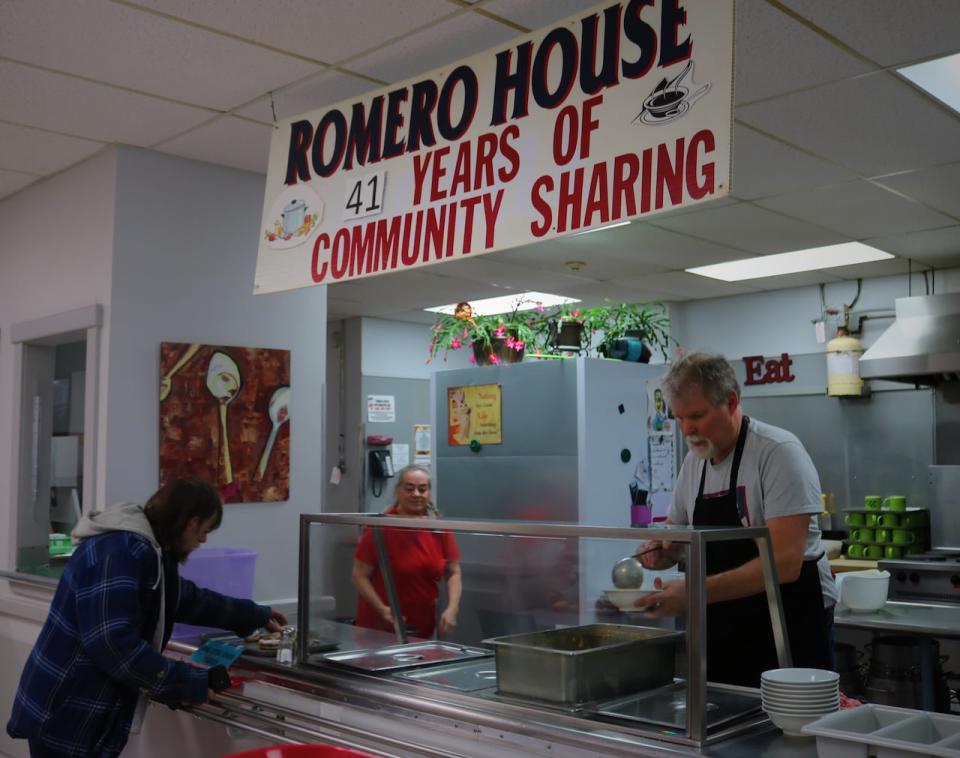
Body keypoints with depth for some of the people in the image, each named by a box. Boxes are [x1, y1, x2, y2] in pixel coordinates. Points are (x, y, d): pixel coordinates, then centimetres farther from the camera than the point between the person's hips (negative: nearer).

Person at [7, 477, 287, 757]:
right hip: (64, 716, -10)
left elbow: (188, 598, 25)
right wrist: (189, 684, -24)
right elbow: (112, 641, -31)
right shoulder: (119, 550, -24)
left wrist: (256, 616, 31)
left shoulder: (146, 549, 9)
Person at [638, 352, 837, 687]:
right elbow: (673, 538, 16)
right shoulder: (694, 461, 6)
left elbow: (785, 562, -24)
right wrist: (659, 550, -7)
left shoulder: (778, 452, -16)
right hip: (724, 630, 6)